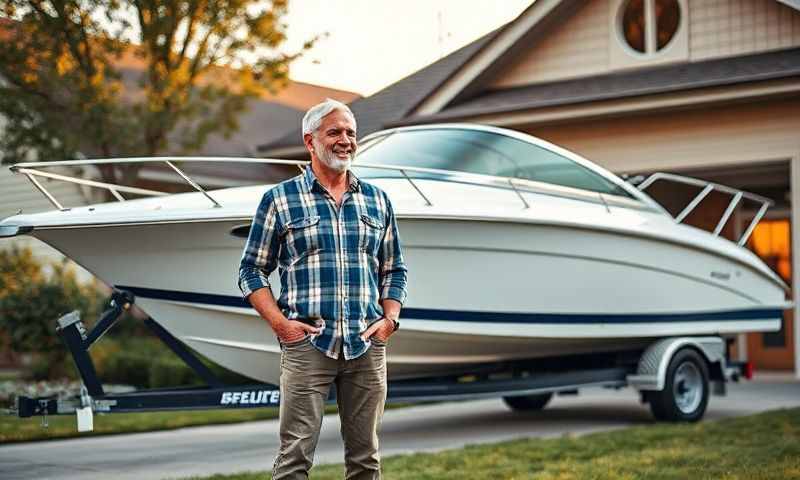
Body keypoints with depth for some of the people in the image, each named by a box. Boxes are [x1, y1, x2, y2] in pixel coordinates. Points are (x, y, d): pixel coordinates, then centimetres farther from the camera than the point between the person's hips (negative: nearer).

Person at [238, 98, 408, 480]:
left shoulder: (377, 200, 14)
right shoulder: (280, 199, 4)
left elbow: (394, 270, 19)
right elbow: (251, 270, 4)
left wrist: (389, 319, 3)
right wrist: (279, 322, -7)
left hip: (367, 347, 3)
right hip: (306, 345, -3)